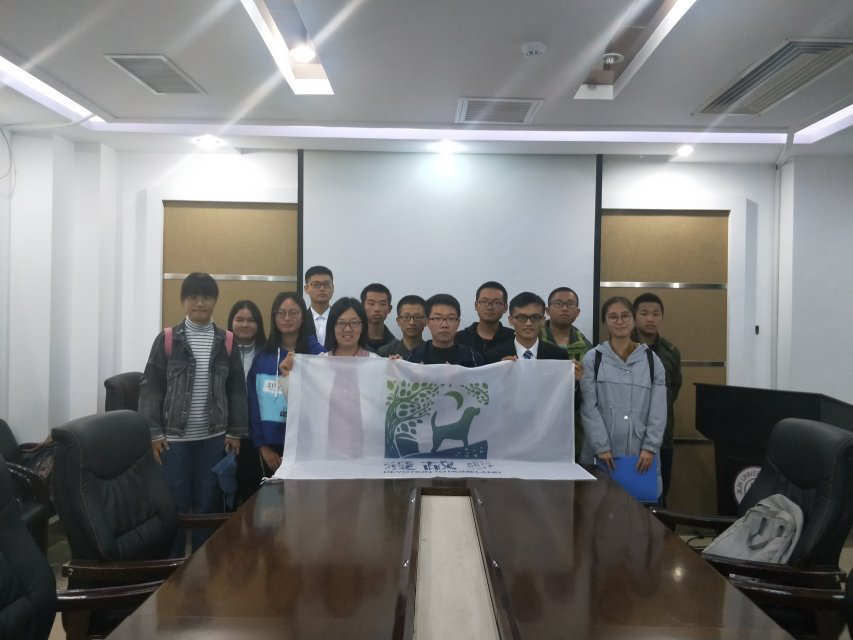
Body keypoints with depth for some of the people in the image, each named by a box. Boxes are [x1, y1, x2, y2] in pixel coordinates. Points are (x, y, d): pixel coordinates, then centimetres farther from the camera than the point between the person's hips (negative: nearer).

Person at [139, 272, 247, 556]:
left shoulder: (227, 342, 2)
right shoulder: (167, 339, -3)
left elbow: (237, 389, 5)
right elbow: (150, 387, -2)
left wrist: (235, 431, 1)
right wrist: (154, 433, -7)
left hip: (214, 438, 1)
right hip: (174, 437, -1)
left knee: (208, 504, 9)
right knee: (173, 505, 5)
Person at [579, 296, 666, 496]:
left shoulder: (651, 360, 8)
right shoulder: (592, 358, 2)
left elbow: (659, 410, 4)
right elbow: (588, 407, -3)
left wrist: (650, 447, -5)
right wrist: (602, 447, -9)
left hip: (640, 453, 1)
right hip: (601, 453, -1)